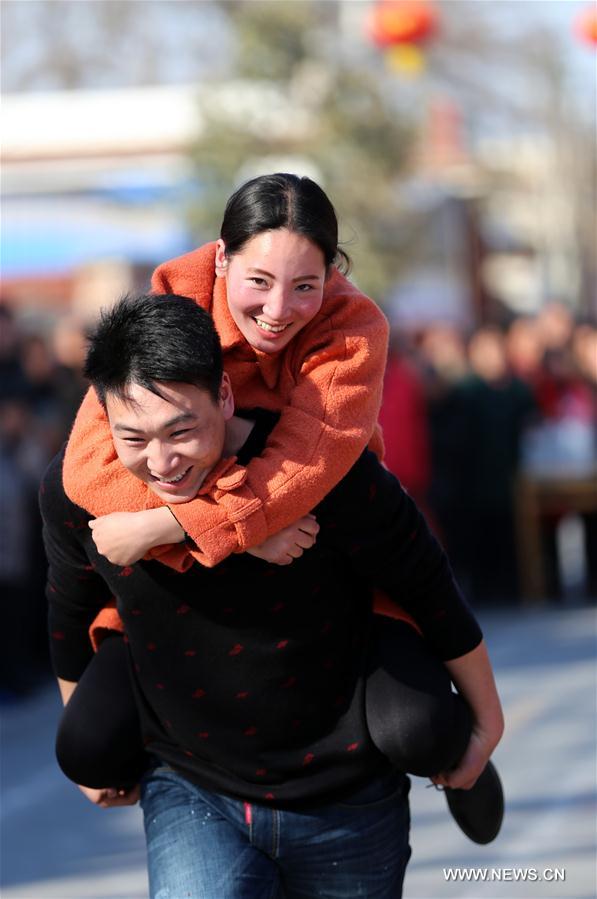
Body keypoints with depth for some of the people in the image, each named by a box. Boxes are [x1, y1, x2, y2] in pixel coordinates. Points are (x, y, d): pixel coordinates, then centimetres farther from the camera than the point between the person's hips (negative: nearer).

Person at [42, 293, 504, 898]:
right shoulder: (74, 493, -13)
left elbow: (429, 590, -7)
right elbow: (72, 620, 9)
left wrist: (486, 722, 5)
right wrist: (90, 750, 22)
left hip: (343, 803, -1)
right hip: (190, 794, 1)